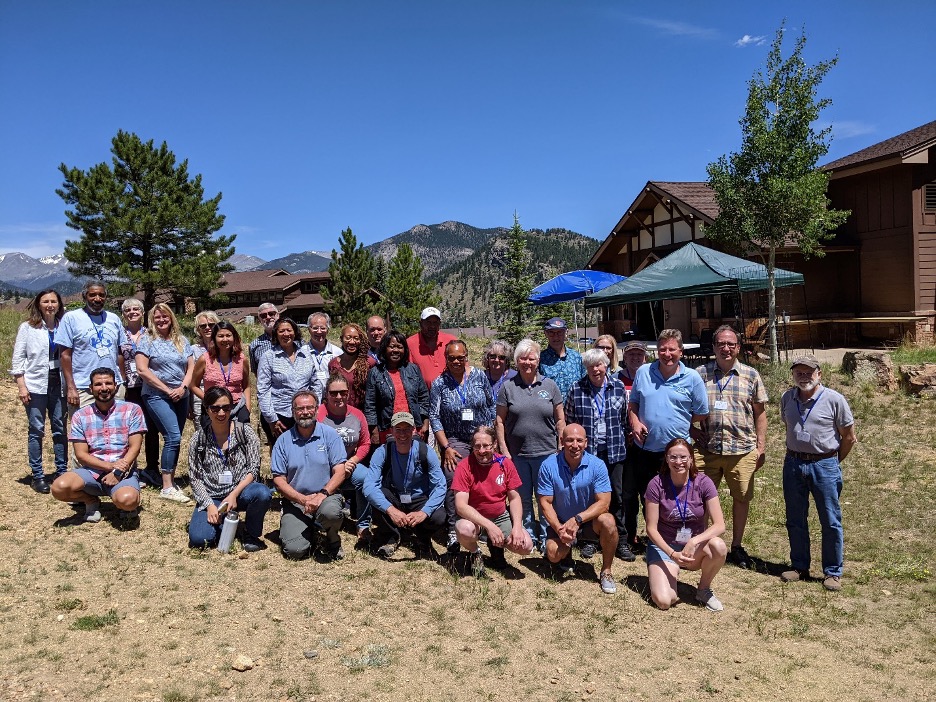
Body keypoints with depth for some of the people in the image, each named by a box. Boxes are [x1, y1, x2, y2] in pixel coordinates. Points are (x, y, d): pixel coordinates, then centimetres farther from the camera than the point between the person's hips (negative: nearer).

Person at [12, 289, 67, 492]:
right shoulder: (27, 328, 2)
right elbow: (18, 359, 1)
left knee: (60, 429, 6)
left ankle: (62, 472, 15)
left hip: (59, 384, 2)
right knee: (36, 430, 1)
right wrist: (21, 387, -6)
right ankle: (37, 476, 9)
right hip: (36, 385, -2)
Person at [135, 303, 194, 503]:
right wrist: (166, 389, -11)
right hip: (157, 396, -5)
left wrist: (183, 387, -8)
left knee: (174, 439, 7)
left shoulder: (182, 341, 13)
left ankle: (171, 481, 17)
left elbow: (191, 367, 10)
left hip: (181, 396, 5)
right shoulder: (147, 340, -1)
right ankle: (167, 487, -11)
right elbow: (142, 369, -8)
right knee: (173, 437, -16)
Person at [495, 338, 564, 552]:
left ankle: (545, 539, 21)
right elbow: (500, 421, 1)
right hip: (517, 454, 0)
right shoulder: (508, 387, 0)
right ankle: (528, 537, 26)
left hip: (546, 453, 0)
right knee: (523, 499, 12)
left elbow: (560, 419, 6)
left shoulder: (549, 386, 3)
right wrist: (504, 450, -4)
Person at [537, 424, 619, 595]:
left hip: (589, 521, 0)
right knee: (553, 554, -23)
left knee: (607, 521, -31)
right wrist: (559, 528, -25)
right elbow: (545, 503, -11)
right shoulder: (549, 465, -15)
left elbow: (603, 502, -18)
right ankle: (566, 552, 18)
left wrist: (577, 519, -30)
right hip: (560, 523, 0)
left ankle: (606, 572, -9)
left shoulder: (597, 465, -15)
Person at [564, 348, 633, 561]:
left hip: (613, 451, 1)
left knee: (616, 496, 6)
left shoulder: (618, 387, 2)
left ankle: (621, 541, 17)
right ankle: (588, 541, 20)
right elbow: (569, 420, 4)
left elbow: (624, 418, 9)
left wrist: (622, 441, 7)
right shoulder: (576, 389, -2)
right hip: (586, 450, -1)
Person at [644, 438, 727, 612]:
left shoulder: (703, 482, -11)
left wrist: (694, 541, -31)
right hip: (664, 546, -2)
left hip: (696, 547, 2)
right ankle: (658, 575, 14)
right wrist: (672, 554, -24)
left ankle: (704, 589, -3)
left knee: (718, 546, -33)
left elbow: (720, 525, -15)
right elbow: (651, 529, -10)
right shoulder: (657, 485, -14)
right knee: (663, 601, -24)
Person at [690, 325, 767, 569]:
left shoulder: (751, 375, 5)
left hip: (743, 450, 1)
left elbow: (760, 412, 8)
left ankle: (737, 546, 26)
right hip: (707, 449, 0)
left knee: (742, 498, 9)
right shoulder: (700, 374, 3)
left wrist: (761, 447, 5)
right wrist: (691, 430, -3)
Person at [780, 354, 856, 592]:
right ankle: (799, 567, 25)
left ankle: (832, 572, 16)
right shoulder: (787, 399, 4)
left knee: (831, 522, 3)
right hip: (793, 464, 4)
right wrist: (796, 455, 13)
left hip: (824, 465, -4)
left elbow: (849, 437, 0)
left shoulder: (834, 400, -9)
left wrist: (833, 463, 5)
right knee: (795, 521, 12)